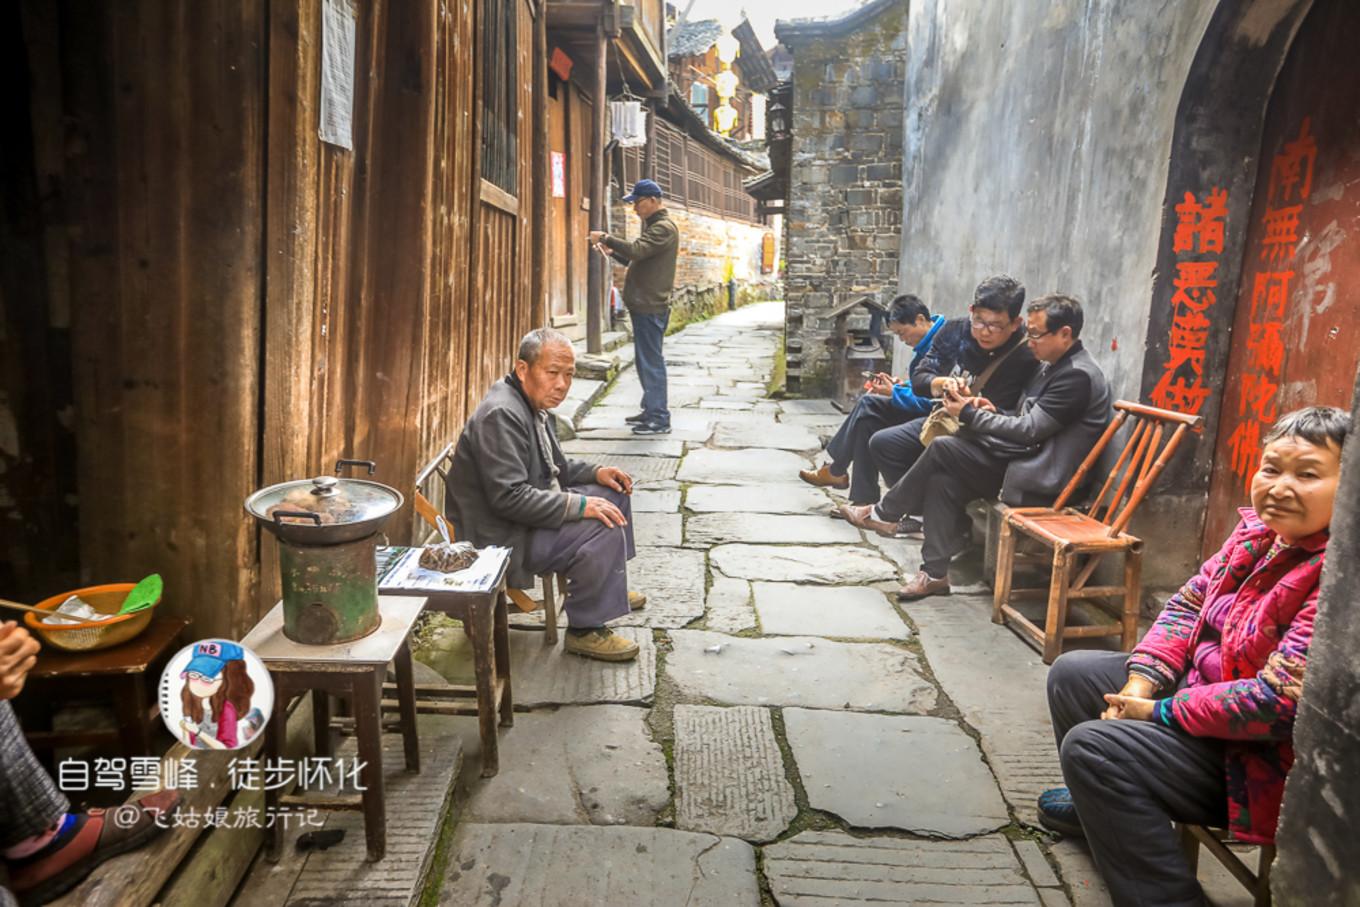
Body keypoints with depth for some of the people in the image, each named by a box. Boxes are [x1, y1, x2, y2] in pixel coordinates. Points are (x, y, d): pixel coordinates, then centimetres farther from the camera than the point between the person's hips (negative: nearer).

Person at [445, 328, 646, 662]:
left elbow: (554, 468, 21)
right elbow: (509, 497, -30)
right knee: (605, 528, -24)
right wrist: (579, 505, -28)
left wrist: (596, 472, 4)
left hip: (532, 511, 11)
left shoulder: (533, 404, 8)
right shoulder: (501, 415, -24)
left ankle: (609, 588, 31)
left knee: (613, 493, 16)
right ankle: (585, 629, -10)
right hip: (503, 540, -11)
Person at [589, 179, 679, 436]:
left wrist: (606, 238, -16)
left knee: (651, 362, -8)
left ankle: (659, 419, -4)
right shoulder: (654, 225, 21)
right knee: (645, 361, 15)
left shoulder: (664, 227, -11)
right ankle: (650, 410, 23)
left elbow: (637, 250, -25)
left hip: (651, 306, -10)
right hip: (644, 305, 10)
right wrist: (612, 251, 9)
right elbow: (637, 259, 23)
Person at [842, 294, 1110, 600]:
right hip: (1027, 460, 9)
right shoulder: (1056, 367, 14)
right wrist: (995, 413, 0)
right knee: (942, 478, -8)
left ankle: (884, 514, 2)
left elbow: (1030, 430, -19)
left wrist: (970, 414, -12)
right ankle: (935, 573, -5)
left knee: (943, 448, -15)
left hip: (1041, 477, -9)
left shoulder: (1078, 375, -17)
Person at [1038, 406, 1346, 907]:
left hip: (1269, 760, -9)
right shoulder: (1260, 532, -2)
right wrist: (1138, 685, -8)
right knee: (1073, 674, 13)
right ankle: (1097, 804, 37)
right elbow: (1189, 602, 6)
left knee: (1092, 746, -22)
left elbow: (1280, 702, -32)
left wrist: (1160, 713, -20)